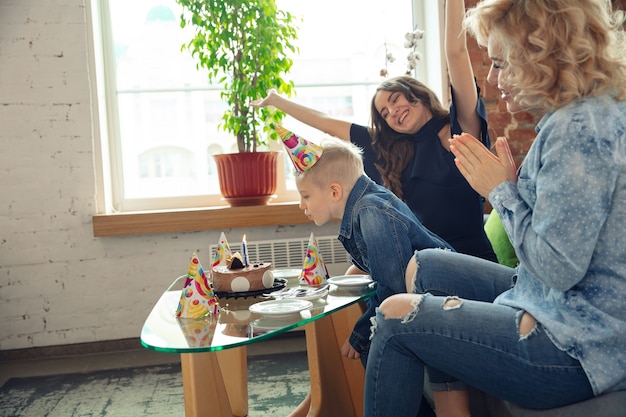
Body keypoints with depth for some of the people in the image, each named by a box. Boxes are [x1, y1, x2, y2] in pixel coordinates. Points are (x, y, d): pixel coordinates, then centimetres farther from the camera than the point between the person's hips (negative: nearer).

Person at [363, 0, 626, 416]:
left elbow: (558, 268, -25)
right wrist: (507, 181, -1)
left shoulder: (579, 128, -24)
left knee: (396, 318, -4)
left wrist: (501, 189, -13)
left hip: (576, 351, -10)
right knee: (424, 266, 17)